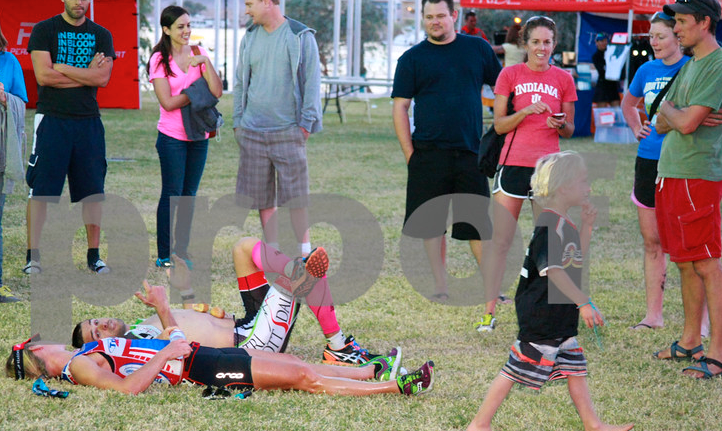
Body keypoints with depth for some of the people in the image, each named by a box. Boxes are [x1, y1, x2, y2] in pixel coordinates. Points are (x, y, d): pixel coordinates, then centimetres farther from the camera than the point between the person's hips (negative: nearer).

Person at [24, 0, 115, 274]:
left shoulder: (101, 35, 10)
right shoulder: (44, 30, 2)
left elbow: (103, 77, -4)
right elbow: (43, 75, -10)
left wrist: (61, 68, -8)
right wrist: (86, 74, -5)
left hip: (88, 121, 3)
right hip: (52, 118, -3)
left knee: (93, 190, 4)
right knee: (40, 189, -5)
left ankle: (94, 256, 13)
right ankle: (32, 256, -1)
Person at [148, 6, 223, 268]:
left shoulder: (198, 54, 7)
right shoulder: (159, 60, -6)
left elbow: (217, 92, -4)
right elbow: (168, 102, -13)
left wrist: (205, 62, -13)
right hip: (172, 136, -4)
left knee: (189, 195, 8)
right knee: (172, 194, -3)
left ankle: (182, 252, 15)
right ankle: (164, 255, 3)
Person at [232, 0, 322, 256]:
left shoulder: (301, 37, -2)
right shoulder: (250, 38, 11)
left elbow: (312, 81, -2)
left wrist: (306, 122, -8)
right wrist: (237, 121, 9)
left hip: (288, 131, -4)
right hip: (252, 132, 4)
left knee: (295, 196, -4)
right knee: (262, 197, 5)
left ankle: (304, 254, 5)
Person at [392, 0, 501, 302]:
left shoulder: (477, 49, 8)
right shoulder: (412, 58, 4)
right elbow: (400, 107, 2)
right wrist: (409, 154, -6)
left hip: (470, 152, 1)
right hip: (429, 154, 0)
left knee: (479, 222, 2)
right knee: (432, 222, 4)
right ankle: (440, 286, 14)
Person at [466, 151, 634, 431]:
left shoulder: (566, 225, 12)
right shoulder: (549, 225, -20)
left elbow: (575, 261, 25)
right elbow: (554, 271, -25)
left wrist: (586, 228, 13)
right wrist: (584, 304, -25)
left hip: (561, 318, 10)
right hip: (540, 316, -10)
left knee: (575, 367, 13)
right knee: (515, 371, -3)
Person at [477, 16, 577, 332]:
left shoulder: (563, 80, 9)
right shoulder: (510, 74, 5)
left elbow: (570, 130, 14)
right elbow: (499, 125, 3)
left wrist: (560, 124, -8)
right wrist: (526, 111, -13)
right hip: (514, 163, -1)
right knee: (499, 241, -4)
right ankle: (489, 312, -1)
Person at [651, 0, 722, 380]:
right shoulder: (689, 65, 18)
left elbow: (686, 123, -19)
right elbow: (661, 125, 16)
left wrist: (669, 109, 2)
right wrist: (679, 116, -5)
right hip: (670, 174, 9)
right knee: (684, 262, 14)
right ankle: (690, 341, 23)